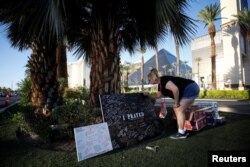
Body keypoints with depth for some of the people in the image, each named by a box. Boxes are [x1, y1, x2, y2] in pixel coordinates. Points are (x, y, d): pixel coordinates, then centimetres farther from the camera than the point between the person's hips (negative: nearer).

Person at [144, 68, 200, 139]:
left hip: (191, 88, -10)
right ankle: (183, 131, 19)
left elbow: (175, 89, -31)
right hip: (191, 89, 10)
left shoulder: (163, 80, -19)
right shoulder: (160, 84, 13)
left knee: (179, 110, -8)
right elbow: (158, 95, 26)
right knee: (177, 109, 12)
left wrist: (176, 102, -20)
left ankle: (182, 133, 3)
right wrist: (148, 95, 18)